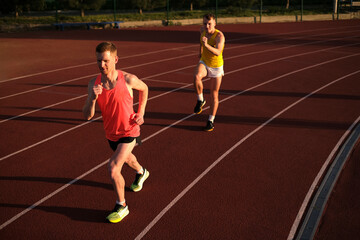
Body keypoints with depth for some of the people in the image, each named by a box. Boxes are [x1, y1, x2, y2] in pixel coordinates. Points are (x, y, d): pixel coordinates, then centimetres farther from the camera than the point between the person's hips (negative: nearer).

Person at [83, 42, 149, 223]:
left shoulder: (128, 79, -22)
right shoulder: (94, 84, -15)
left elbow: (144, 88, 2)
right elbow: (87, 116, -16)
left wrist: (141, 112, -5)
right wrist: (92, 98, -35)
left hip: (129, 132, -5)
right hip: (111, 134, 5)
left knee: (113, 167, -19)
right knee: (126, 158, 31)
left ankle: (121, 206, 5)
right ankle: (141, 173, 67)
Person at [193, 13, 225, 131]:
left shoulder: (220, 36, -26)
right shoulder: (202, 30, -9)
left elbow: (217, 52, -42)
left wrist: (206, 45, -57)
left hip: (216, 67, -3)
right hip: (204, 63, 3)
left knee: (214, 94, 4)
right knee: (196, 77, -32)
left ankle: (211, 121, 19)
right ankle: (200, 101, -8)